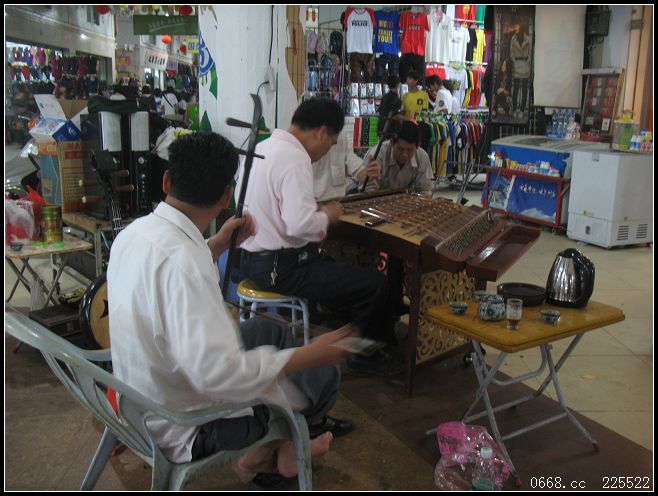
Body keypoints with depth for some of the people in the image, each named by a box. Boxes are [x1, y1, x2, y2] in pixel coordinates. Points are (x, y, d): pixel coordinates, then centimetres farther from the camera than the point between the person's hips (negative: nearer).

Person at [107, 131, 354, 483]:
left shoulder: (134, 232, -6)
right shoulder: (180, 259, -35)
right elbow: (217, 372, -39)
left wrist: (218, 244, 10)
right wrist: (308, 356, -28)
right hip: (186, 430, -9)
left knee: (268, 329, 22)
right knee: (325, 373, 3)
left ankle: (265, 444, 29)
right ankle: (279, 444, 34)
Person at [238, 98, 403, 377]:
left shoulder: (264, 147, 10)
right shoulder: (295, 159, -20)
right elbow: (300, 224, -30)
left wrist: (319, 214, 12)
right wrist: (327, 216, -9)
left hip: (253, 257, 11)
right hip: (279, 267, -11)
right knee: (375, 285, -8)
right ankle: (367, 357, 16)